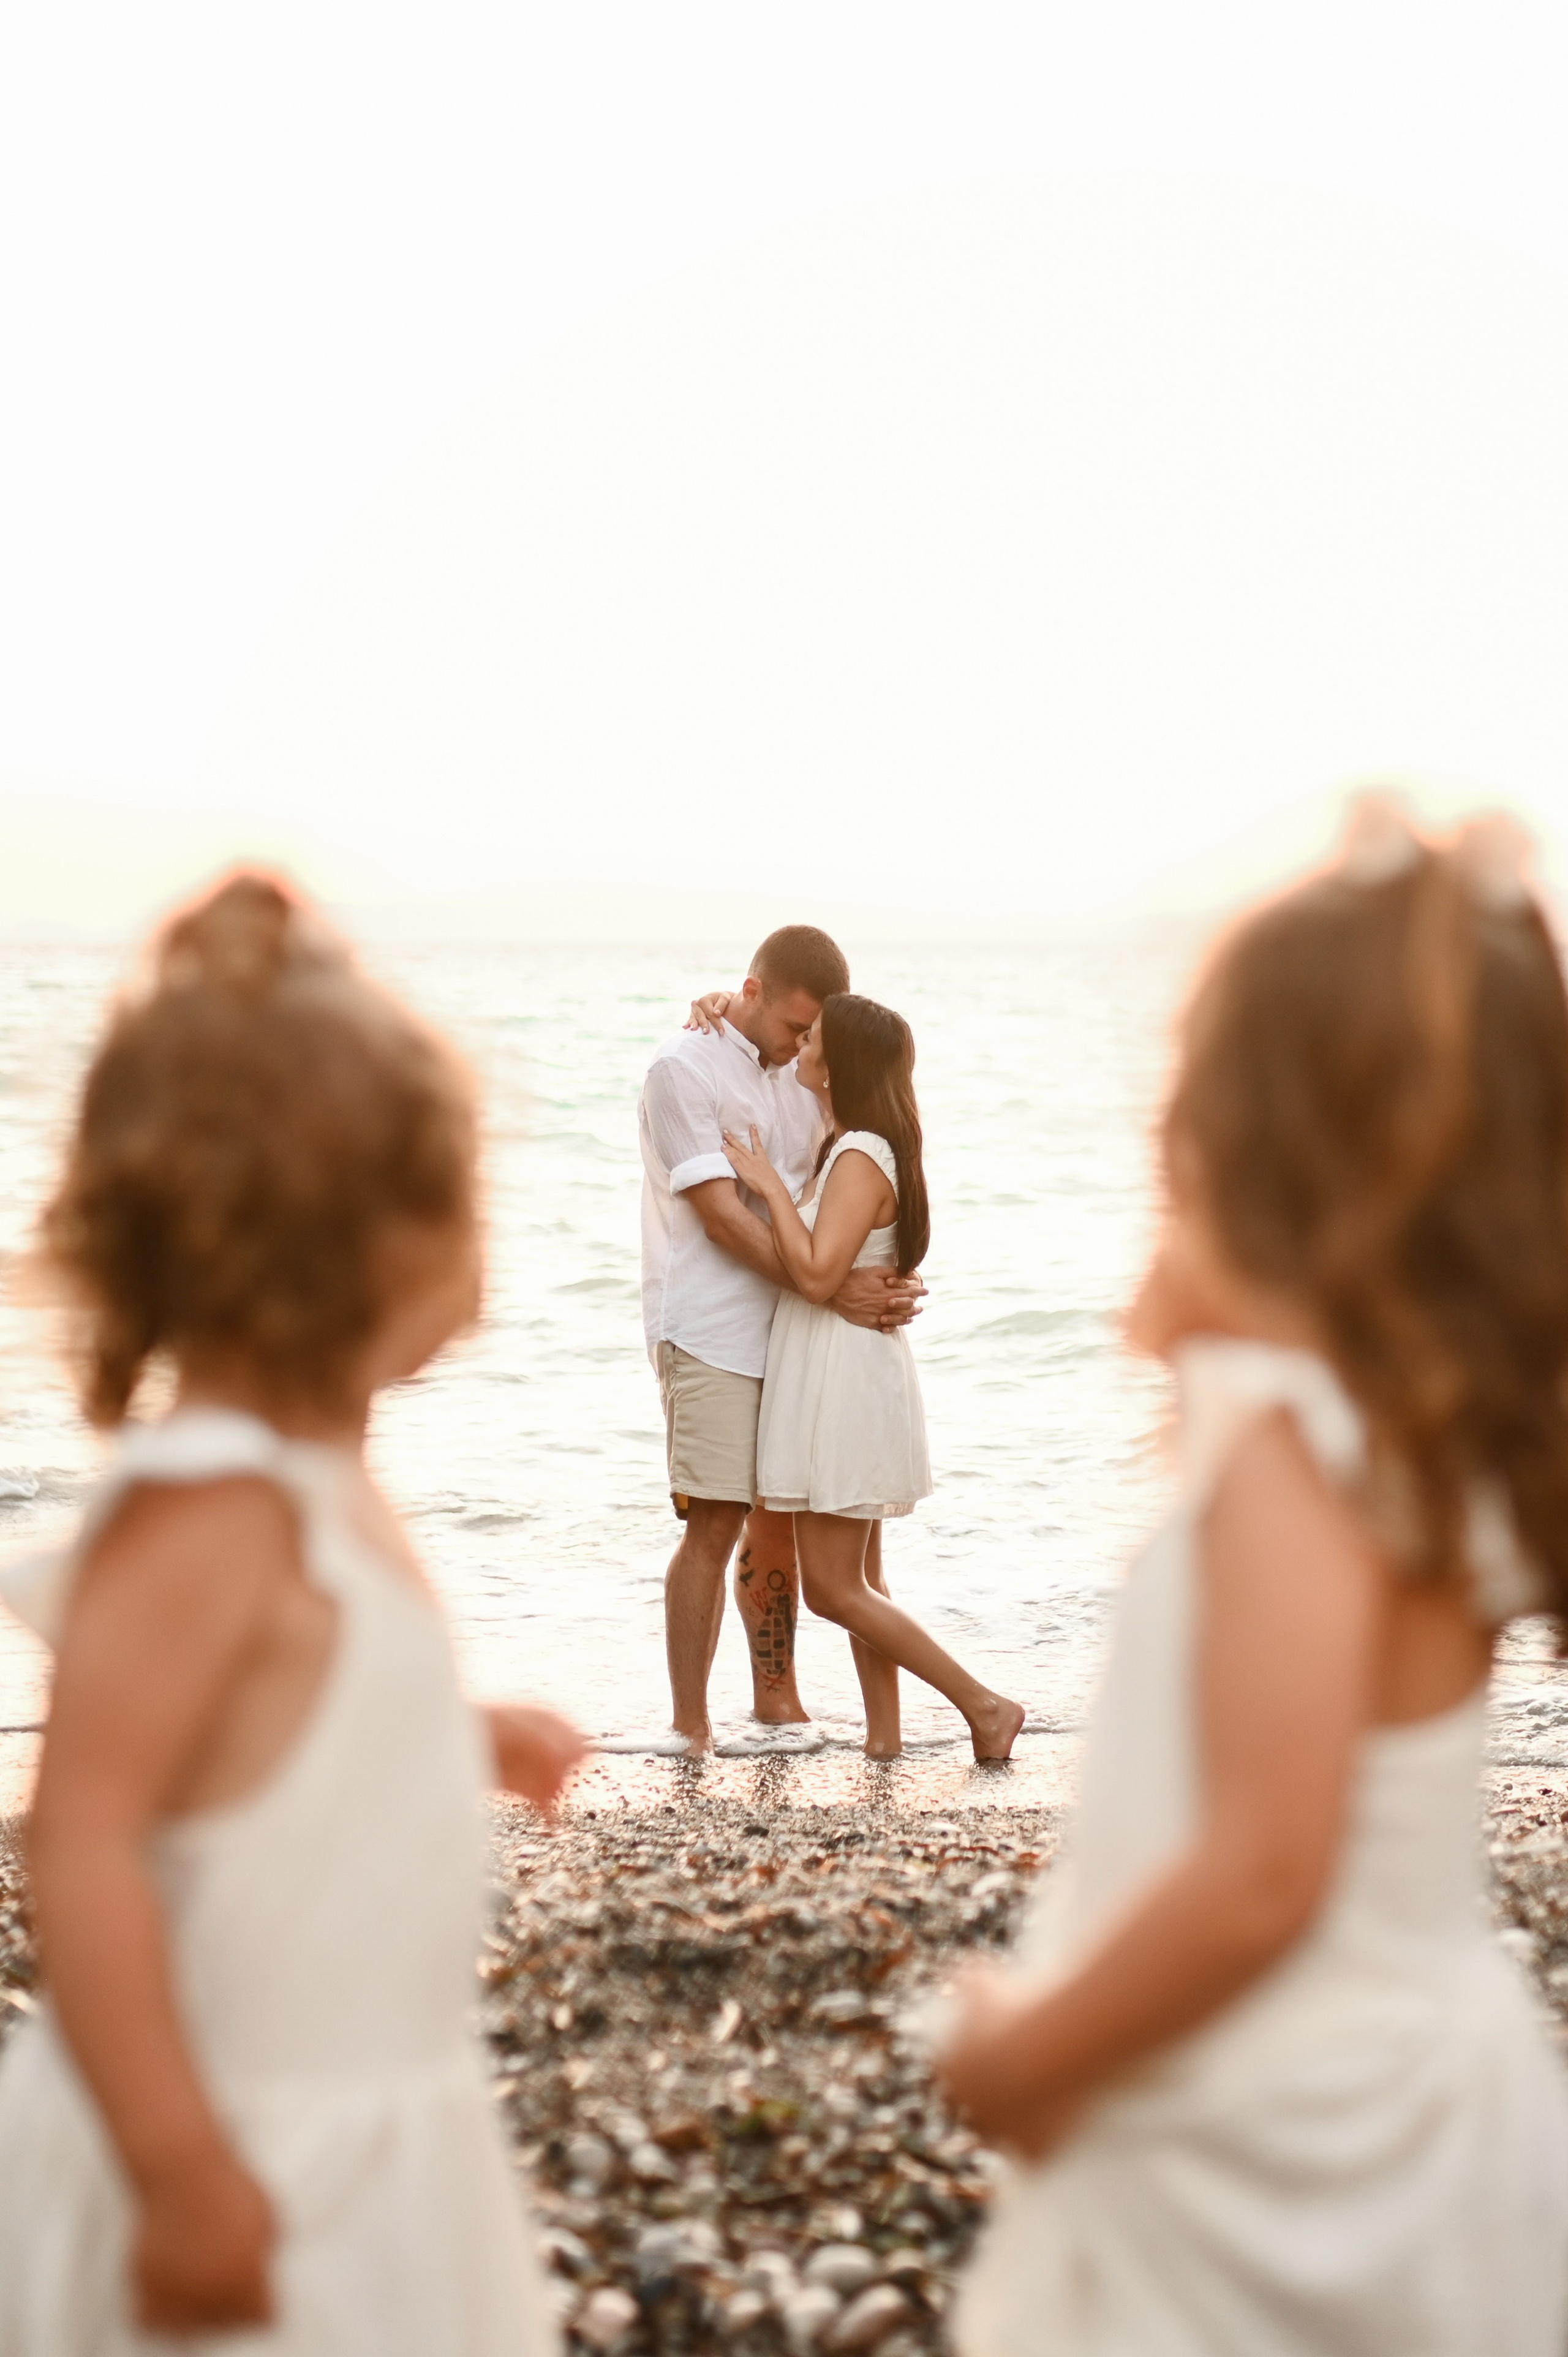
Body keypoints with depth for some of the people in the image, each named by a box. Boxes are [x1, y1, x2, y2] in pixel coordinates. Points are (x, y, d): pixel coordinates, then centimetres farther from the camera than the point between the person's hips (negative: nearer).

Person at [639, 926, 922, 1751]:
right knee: (714, 1526, -9)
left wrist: (887, 1281, -6)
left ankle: (775, 1695, 24)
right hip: (710, 1333, -7)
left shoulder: (799, 1073, 12)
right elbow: (720, 1215, -17)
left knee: (779, 1521, 12)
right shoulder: (684, 1069, -10)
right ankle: (689, 1724, -5)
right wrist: (832, 1290, -22)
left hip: (786, 1332, 7)